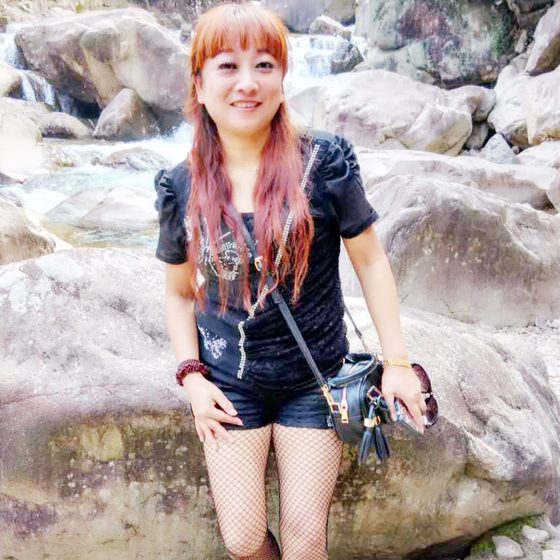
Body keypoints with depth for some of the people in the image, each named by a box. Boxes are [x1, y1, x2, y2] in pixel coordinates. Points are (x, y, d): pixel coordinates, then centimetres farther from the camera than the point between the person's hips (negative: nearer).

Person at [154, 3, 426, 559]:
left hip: (313, 380, -1)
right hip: (229, 383, 2)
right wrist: (191, 375, -3)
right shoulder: (182, 186, -5)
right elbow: (179, 292, 7)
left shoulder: (324, 163, -12)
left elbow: (370, 259, -4)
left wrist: (396, 361, -4)